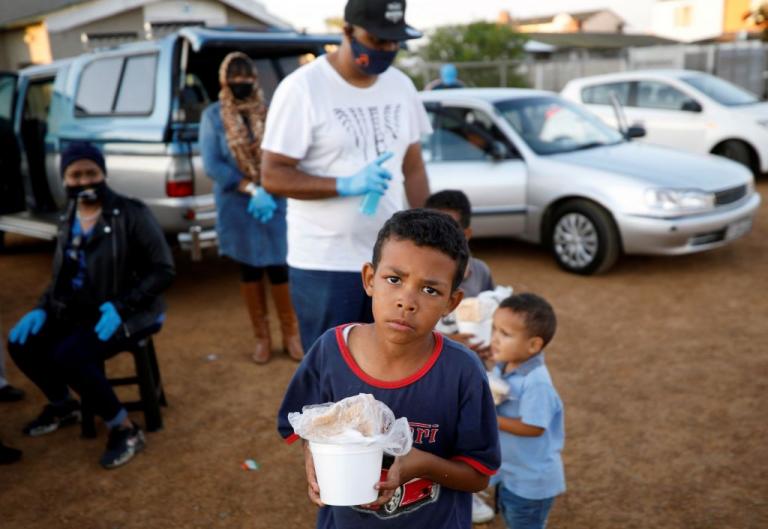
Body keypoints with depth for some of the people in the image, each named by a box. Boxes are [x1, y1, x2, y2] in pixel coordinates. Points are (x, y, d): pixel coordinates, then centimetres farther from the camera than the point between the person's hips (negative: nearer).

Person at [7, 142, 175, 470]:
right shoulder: (68, 221, 8)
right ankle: (63, 406, 21)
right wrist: (42, 309, 0)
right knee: (20, 343, -8)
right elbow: (61, 276, 19)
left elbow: (163, 270, -15)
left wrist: (120, 307, -25)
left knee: (69, 356, -29)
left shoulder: (131, 213, -13)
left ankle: (125, 430, -9)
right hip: (79, 311, 7)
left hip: (129, 313, -7)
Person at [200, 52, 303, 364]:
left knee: (279, 269, 1)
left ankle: (291, 335, 20)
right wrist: (251, 190, -19)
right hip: (237, 207, 1)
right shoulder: (213, 116, -1)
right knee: (250, 270, 11)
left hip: (276, 204, 0)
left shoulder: (269, 112, 1)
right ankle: (261, 338, 26)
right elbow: (211, 165, -9)